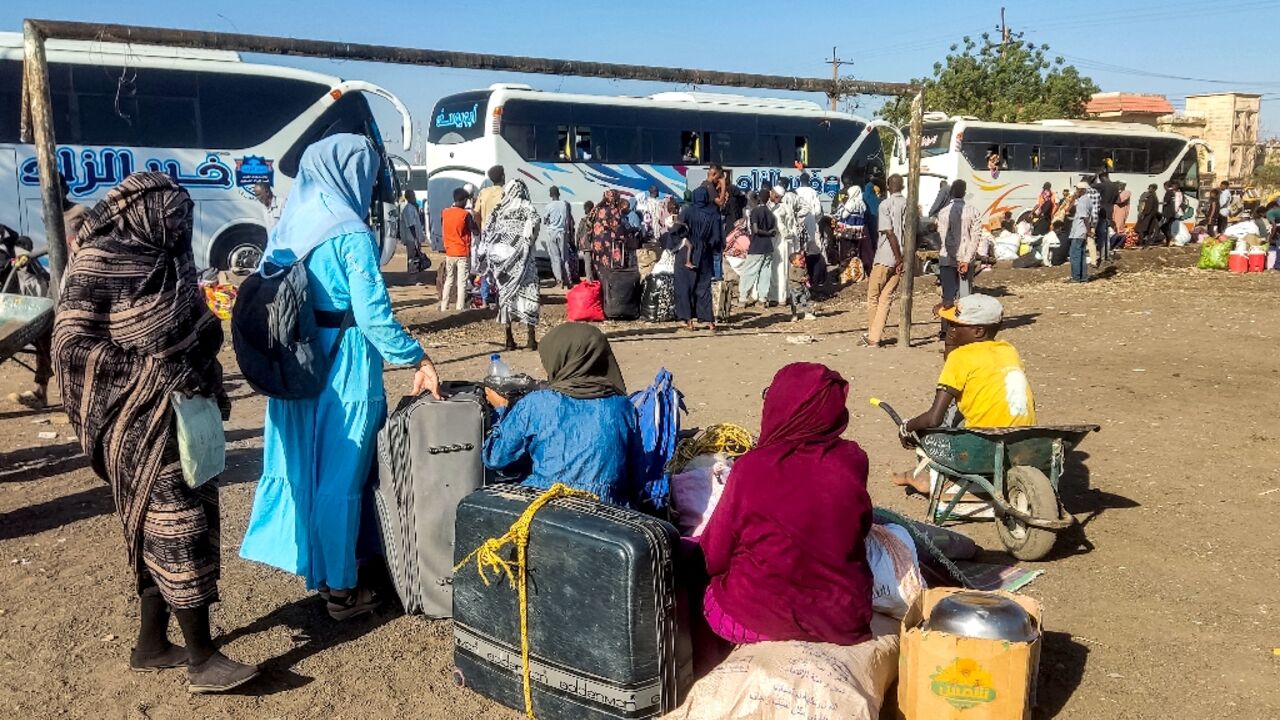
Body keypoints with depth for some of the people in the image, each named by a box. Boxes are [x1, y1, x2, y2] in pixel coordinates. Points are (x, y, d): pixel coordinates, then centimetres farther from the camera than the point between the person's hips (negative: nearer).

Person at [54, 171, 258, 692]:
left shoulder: (166, 260, 9)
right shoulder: (100, 264, -12)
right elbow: (71, 345, -16)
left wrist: (212, 388, 14)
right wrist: (154, 372, -21)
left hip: (185, 414, 8)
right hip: (142, 423, -7)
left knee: (161, 529, 13)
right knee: (177, 528, -4)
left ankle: (152, 643, 26)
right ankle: (202, 659, 5)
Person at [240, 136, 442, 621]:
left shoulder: (291, 225, 7)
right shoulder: (352, 234, -16)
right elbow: (374, 316, -21)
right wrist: (418, 360, -13)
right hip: (344, 369, -7)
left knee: (302, 463, 18)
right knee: (340, 473, 3)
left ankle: (309, 561, 34)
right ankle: (340, 589, 14)